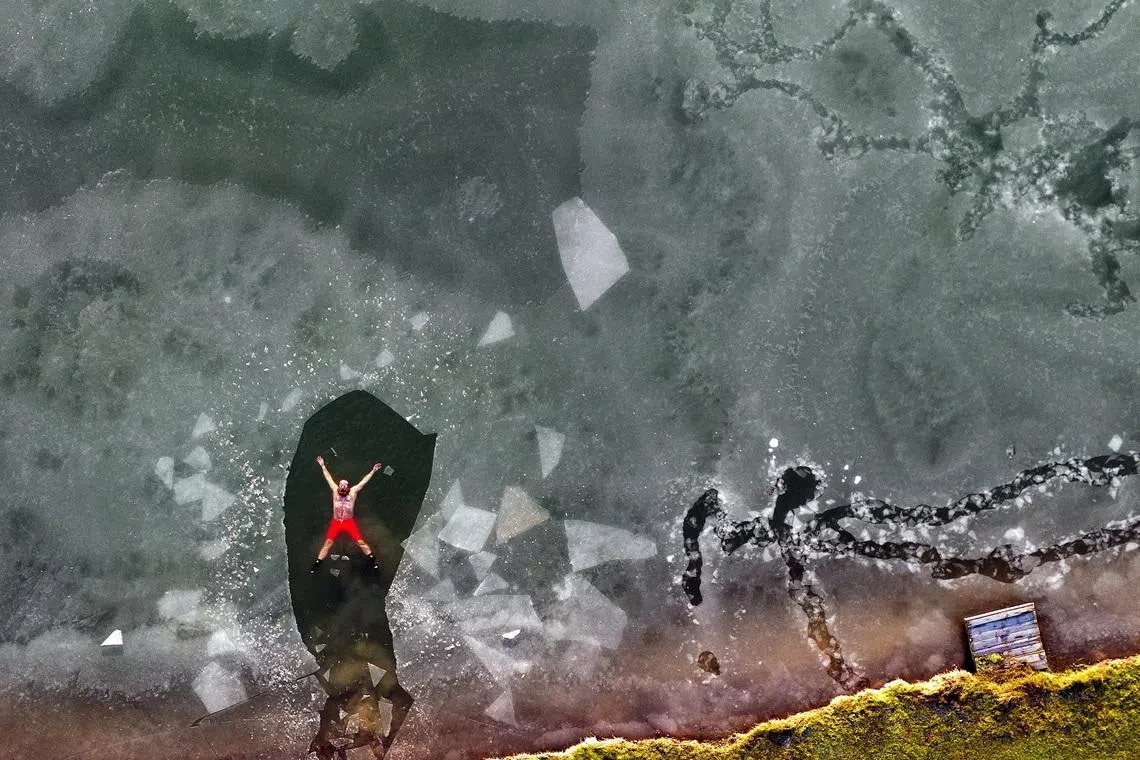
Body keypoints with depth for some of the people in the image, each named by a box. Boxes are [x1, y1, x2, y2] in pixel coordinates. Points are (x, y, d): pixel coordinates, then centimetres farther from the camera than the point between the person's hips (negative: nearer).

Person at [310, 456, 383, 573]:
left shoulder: (353, 492, -2)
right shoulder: (335, 490, 1)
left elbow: (364, 480, 1)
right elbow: (328, 478, 11)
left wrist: (373, 470, 1)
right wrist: (322, 466, 17)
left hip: (349, 522, -1)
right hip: (336, 523, 1)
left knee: (361, 542, -1)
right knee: (327, 543, -1)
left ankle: (372, 559, 13)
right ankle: (317, 564, 6)